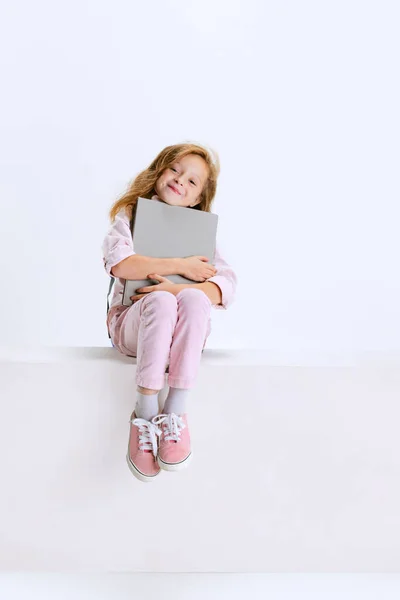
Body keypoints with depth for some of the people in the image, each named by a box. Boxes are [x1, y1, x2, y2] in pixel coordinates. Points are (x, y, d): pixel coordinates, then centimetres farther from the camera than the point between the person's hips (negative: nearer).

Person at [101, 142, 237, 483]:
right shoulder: (130, 215, 10)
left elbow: (226, 286, -3)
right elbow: (118, 262, -12)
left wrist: (181, 290, -21)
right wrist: (180, 266, -13)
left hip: (181, 331, 1)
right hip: (132, 322, -1)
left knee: (192, 299, -32)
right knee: (160, 301, -34)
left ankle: (176, 412, -31)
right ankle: (145, 414, -32)